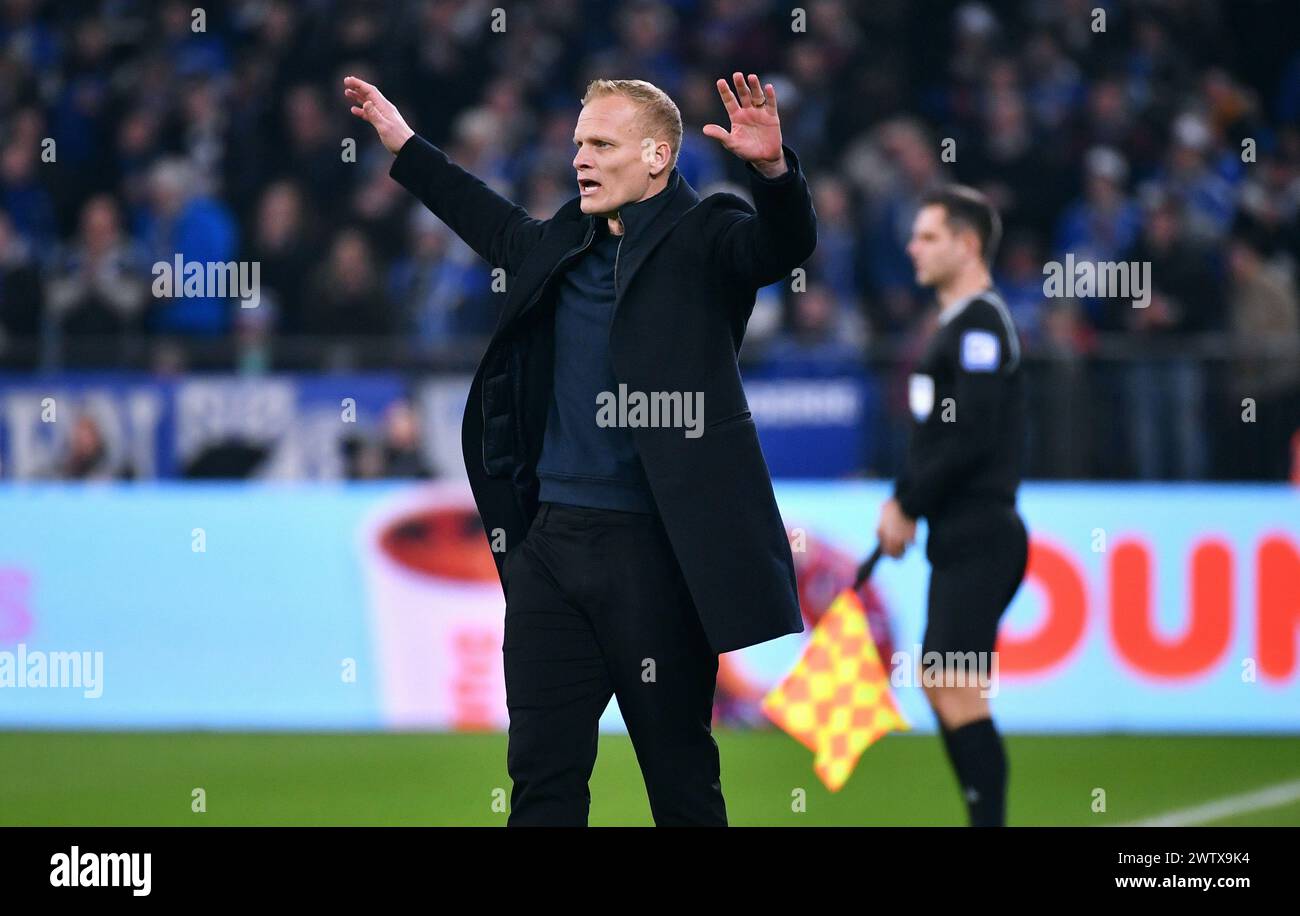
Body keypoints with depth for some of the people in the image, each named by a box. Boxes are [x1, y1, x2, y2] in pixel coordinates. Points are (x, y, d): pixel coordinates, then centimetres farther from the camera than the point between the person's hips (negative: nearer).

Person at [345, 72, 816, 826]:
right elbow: (496, 226, 35)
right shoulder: (565, 242, 15)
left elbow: (787, 245, -22)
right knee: (543, 768, 7)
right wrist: (405, 145, 41)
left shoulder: (704, 237, -3)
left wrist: (774, 169, -42)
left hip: (655, 548, -6)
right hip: (553, 538, 6)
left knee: (681, 773, 2)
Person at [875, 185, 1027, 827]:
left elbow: (971, 437, -21)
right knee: (941, 686, 11)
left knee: (958, 691, -12)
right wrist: (901, 498, 9)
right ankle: (982, 816, 14)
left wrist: (910, 507, -14)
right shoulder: (955, 324, 18)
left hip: (978, 537, -10)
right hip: (960, 538, 10)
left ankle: (989, 819, -10)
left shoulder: (980, 325, -13)